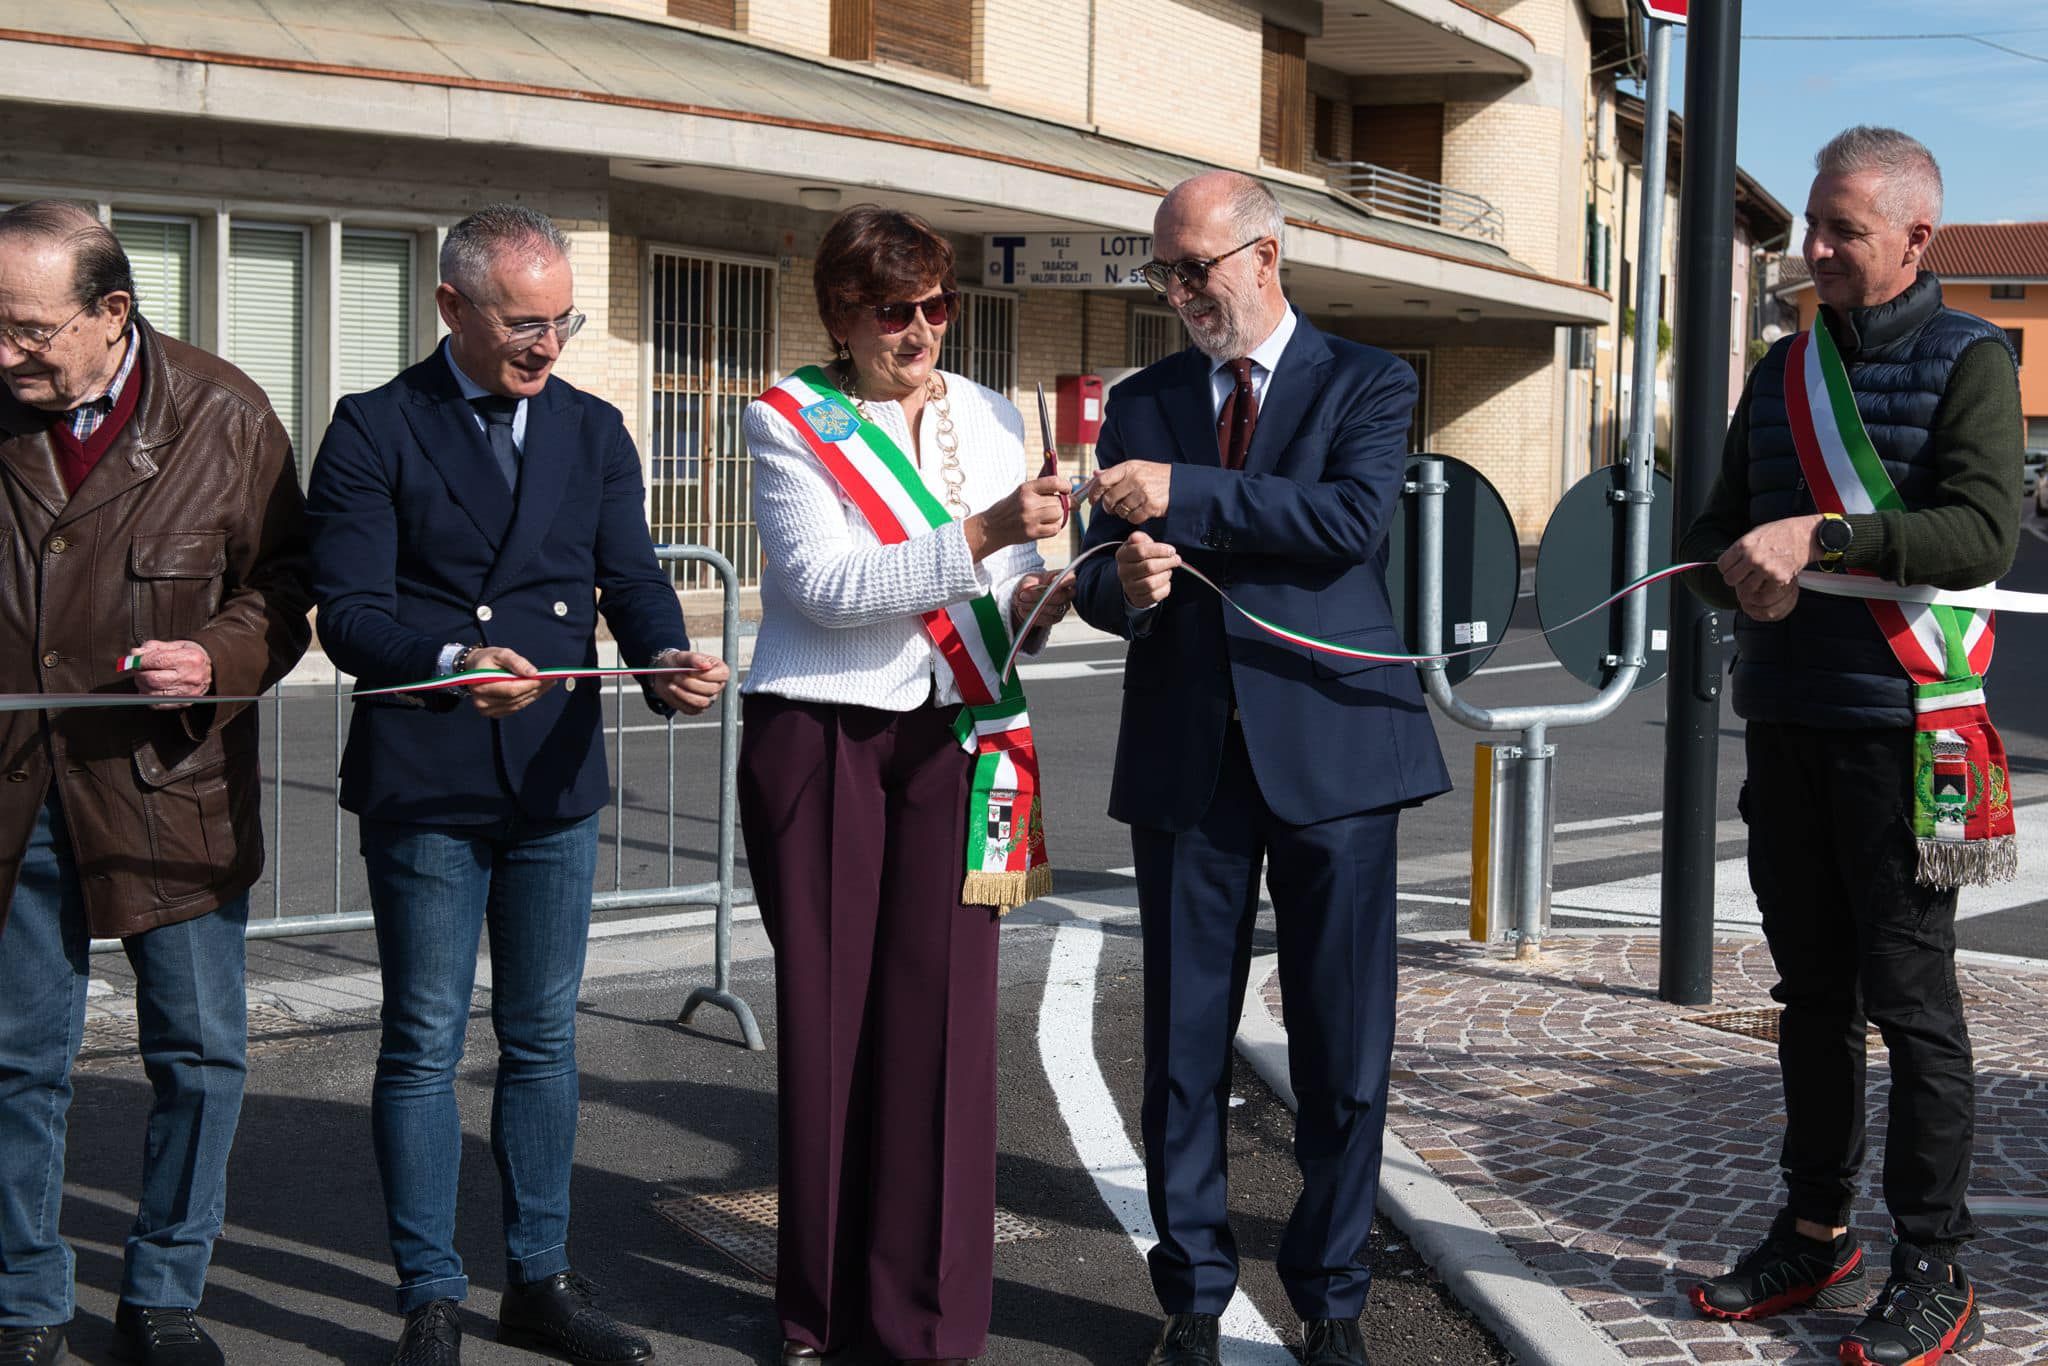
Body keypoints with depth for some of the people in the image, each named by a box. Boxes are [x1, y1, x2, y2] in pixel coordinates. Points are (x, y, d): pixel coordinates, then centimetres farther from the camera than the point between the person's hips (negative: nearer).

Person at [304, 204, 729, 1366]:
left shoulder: (595, 431, 9)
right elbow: (350, 613, -11)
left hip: (557, 783, 4)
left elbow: (631, 579, 2)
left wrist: (671, 658, -20)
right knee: (425, 1044, 3)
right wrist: (453, 662, -29)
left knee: (544, 1037, 13)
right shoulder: (376, 432, -4)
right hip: (424, 788, -4)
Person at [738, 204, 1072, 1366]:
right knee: (827, 1004, 2)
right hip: (821, 736, -2)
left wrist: (1045, 594, -9)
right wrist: (978, 537, -23)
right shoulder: (789, 422, 0)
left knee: (943, 1007, -3)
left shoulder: (992, 419, 13)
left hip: (957, 741, 3)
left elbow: (1008, 594, 14)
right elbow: (826, 585, -14)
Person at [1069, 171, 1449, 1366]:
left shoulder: (1367, 383, 3)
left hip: (1330, 745, -3)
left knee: (1344, 1045, 4)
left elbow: (1354, 517, -16)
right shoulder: (1143, 401, 13)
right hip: (1186, 760, 3)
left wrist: (1184, 494, -19)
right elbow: (1099, 579, 8)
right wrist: (1128, 581, -16)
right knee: (1185, 1042, 7)